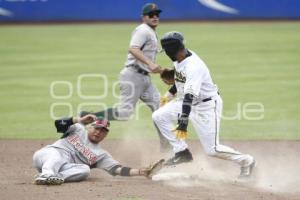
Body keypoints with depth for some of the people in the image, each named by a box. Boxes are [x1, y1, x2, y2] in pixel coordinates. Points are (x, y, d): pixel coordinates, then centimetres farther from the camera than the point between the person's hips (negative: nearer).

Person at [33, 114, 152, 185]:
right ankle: (47, 175, -67)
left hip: (67, 169, 2)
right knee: (56, 156, -36)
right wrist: (80, 120, -9)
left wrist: (139, 172, -8)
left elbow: (117, 169, 6)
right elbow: (59, 124, 2)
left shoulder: (101, 155, 17)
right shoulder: (79, 129, 15)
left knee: (85, 169, -28)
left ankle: (54, 177, -49)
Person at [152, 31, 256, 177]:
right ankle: (182, 152, 2)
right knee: (159, 116, -5)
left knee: (212, 149, -9)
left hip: (207, 106, -9)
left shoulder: (194, 66, -32)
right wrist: (170, 93, 22)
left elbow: (189, 96, -40)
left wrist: (183, 121, -46)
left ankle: (246, 161, 13)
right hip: (188, 102, 9)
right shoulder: (180, 60, -4)